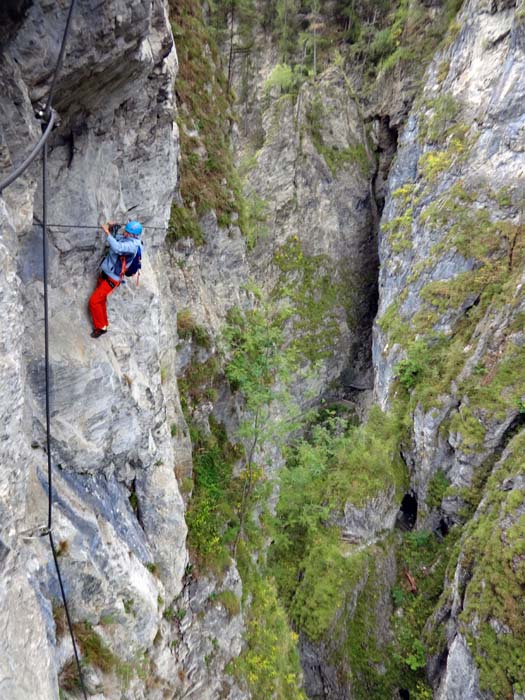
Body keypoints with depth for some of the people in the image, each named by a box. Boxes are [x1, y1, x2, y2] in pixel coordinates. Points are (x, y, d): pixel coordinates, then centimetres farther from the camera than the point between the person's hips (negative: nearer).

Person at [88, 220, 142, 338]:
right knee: (101, 301, 18)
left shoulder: (132, 245, -25)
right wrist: (112, 228, 2)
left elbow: (117, 248, -42)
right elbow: (114, 237, 22)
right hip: (105, 274, 9)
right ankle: (103, 325, 33)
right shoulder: (125, 238, 1)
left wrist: (107, 232, -35)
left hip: (112, 279, -9)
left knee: (93, 301, -7)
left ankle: (101, 327, 9)